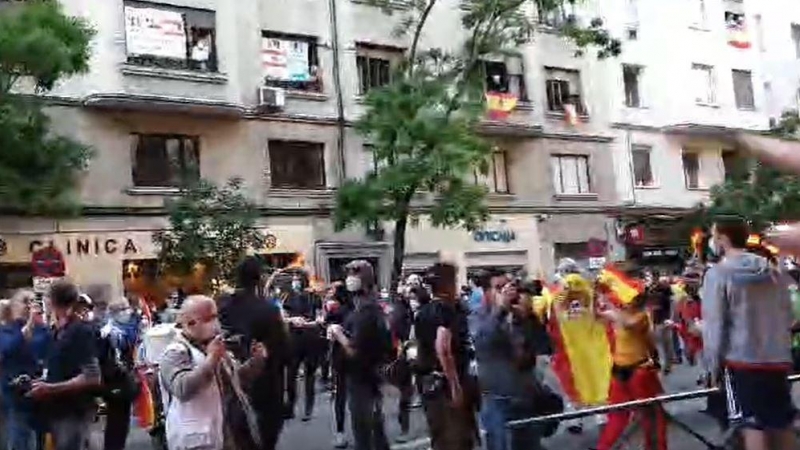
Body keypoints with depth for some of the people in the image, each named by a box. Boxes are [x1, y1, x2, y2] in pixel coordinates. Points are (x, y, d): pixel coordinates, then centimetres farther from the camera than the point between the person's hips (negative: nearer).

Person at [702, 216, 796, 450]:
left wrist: (713, 366, -1)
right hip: (778, 360, 6)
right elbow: (788, 317, 14)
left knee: (753, 428, -3)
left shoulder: (718, 274, -7)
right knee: (783, 425, 15)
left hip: (741, 361, -5)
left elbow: (714, 326, -9)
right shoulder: (774, 272, 10)